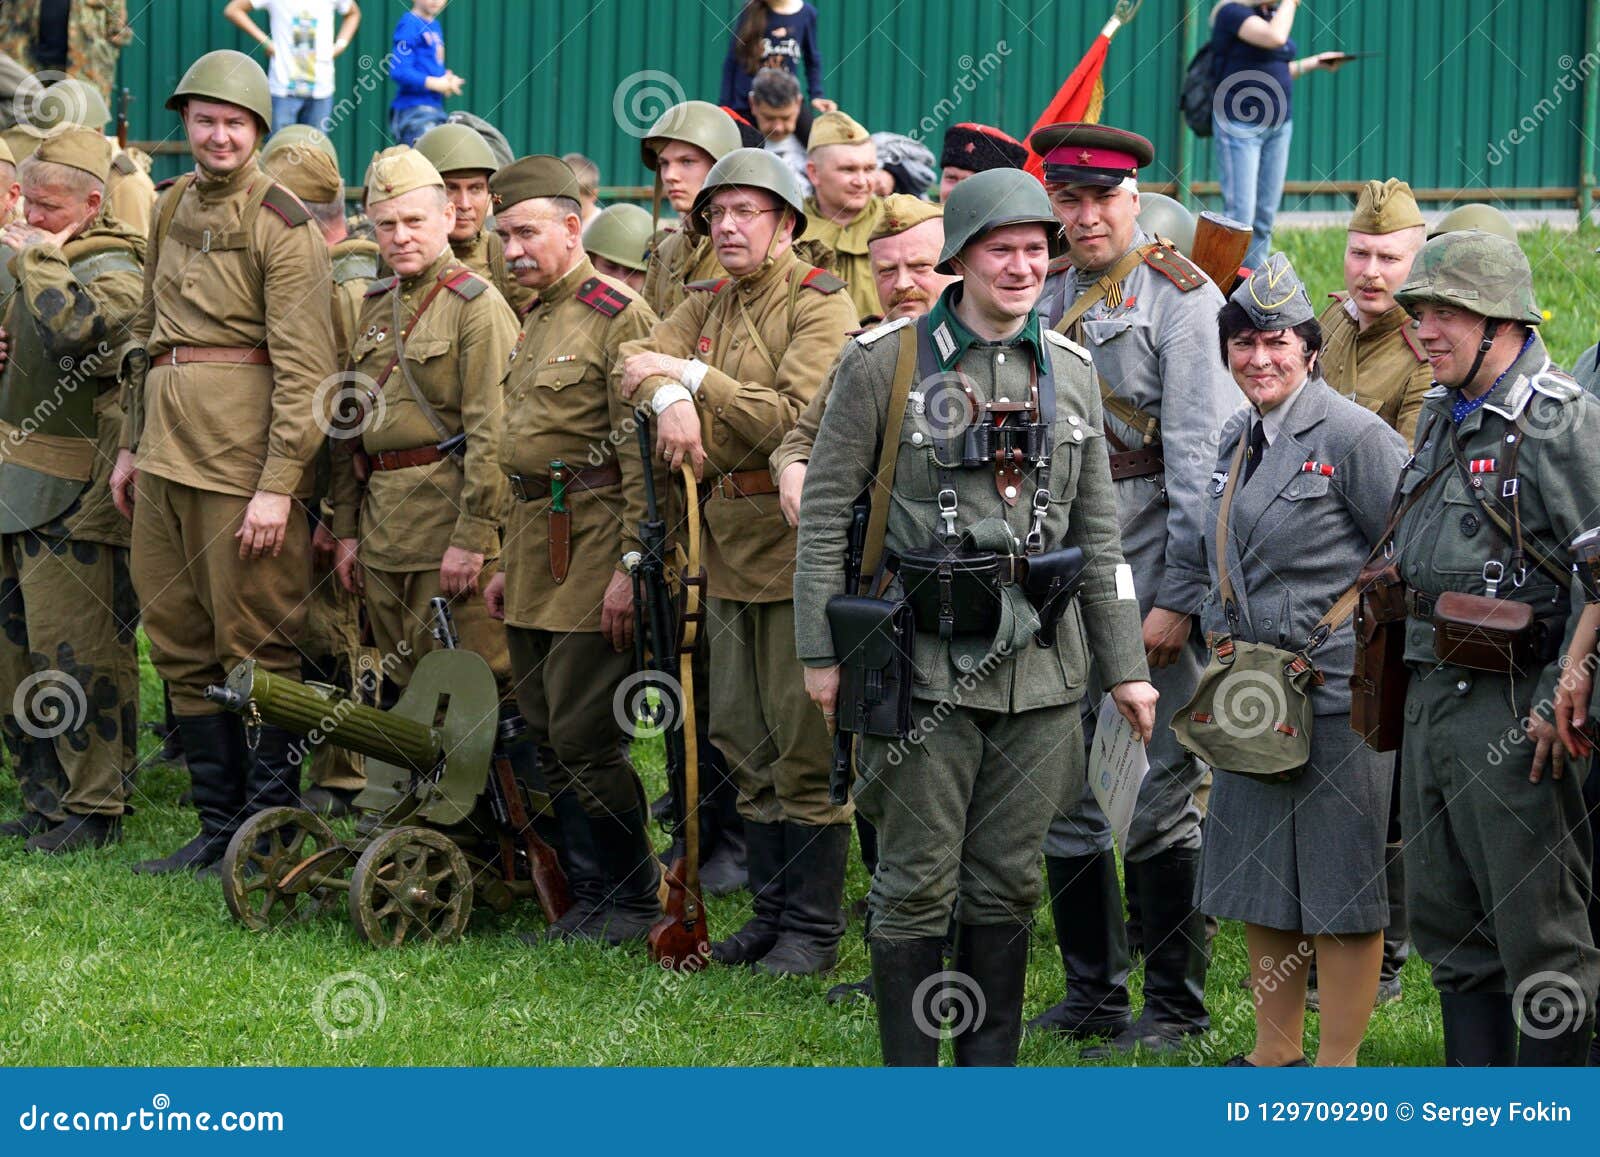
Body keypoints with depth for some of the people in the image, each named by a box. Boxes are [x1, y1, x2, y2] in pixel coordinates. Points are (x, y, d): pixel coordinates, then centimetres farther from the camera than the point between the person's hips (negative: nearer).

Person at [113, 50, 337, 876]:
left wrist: (278, 485, -18)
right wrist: (132, 442, 20)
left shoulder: (282, 226, -8)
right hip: (167, 449, 8)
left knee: (256, 645, -3)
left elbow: (305, 369, -12)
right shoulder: (174, 209, 15)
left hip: (240, 451, -8)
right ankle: (219, 826, 18)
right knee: (179, 643, 10)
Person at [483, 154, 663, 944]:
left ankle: (636, 900, 3)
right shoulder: (535, 323, 17)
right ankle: (590, 897, 17)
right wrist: (510, 564, 23)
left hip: (593, 544, -9)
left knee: (583, 737, -9)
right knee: (546, 737, 9)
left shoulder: (618, 315, -12)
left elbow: (643, 454, -16)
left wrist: (631, 566, -21)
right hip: (536, 544, 9)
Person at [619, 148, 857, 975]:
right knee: (746, 741, 12)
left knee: (804, 742, -5)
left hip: (798, 541, -8)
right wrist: (670, 398, -18)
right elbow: (637, 363, 3)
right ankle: (771, 908, 21)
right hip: (727, 542, 8)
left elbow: (795, 413, -19)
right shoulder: (707, 306, 15)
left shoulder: (821, 305, -8)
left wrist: (694, 376, -14)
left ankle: (814, 926, 0)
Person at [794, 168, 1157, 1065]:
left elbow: (1098, 532, 13)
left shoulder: (1069, 370, 9)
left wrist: (1128, 667, 10)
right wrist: (820, 654, -6)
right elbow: (826, 512, -2)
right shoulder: (884, 362, -4)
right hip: (926, 667, -4)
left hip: (1040, 668, 4)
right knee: (918, 883, -1)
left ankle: (991, 1079, 19)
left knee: (1010, 883, 9)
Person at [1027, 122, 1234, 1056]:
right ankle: (1093, 993, 20)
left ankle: (1176, 1007, 5)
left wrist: (1179, 594, -16)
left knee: (1161, 795, -3)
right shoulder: (1040, 298, 12)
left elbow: (1201, 458, -11)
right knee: (1063, 792, 9)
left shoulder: (1179, 298, -6)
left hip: (1145, 566, -6)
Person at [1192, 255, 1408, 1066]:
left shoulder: (1355, 437, -11)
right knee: (1260, 877, 14)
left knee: (1343, 885, -1)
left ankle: (1338, 1065, 6)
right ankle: (1273, 1052, 25)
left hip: (1341, 695, -8)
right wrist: (1225, 648, 16)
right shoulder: (1237, 440, 12)